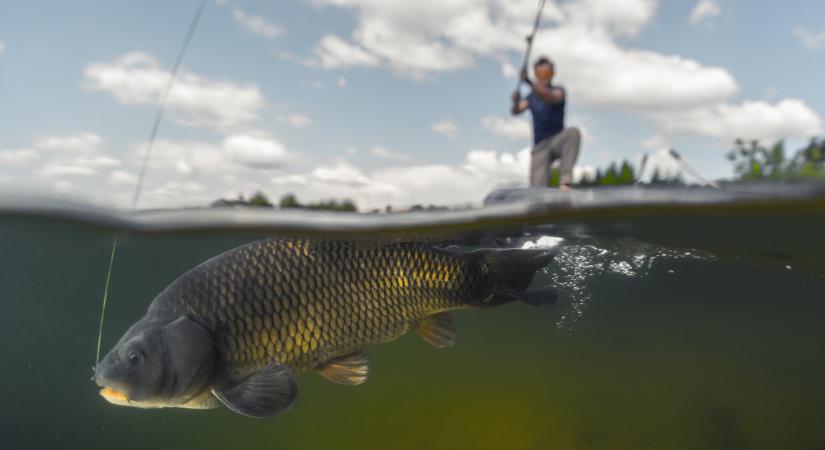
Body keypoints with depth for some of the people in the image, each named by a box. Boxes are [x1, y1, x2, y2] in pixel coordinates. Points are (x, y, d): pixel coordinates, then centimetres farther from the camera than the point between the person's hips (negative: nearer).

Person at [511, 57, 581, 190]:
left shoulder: (558, 91, 0)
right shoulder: (531, 97, 9)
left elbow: (551, 98, -25)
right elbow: (516, 111, -8)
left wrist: (529, 83, -41)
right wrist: (516, 102, -33)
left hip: (558, 141, -2)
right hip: (540, 145, 2)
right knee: (538, 189, -15)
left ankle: (565, 180, -39)